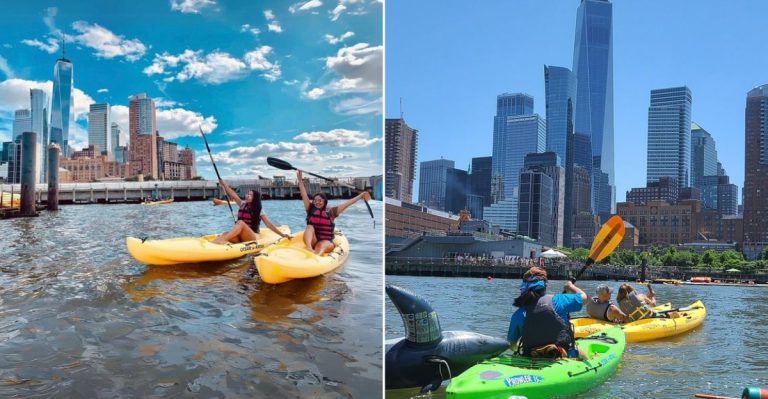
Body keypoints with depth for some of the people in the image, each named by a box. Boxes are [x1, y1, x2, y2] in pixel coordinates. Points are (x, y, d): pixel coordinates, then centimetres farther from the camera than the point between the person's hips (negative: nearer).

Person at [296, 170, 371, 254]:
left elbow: (347, 203, 2)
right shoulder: (310, 209, 9)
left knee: (322, 245, -33)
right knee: (310, 227, -24)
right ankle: (309, 248, -50)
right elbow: (304, 195, 1)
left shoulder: (331, 212, 5)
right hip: (312, 241, 1)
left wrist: (361, 195, -1)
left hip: (326, 242, -1)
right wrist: (300, 181, -7)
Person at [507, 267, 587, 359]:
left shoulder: (518, 314, -6)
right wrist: (571, 287, 27)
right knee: (583, 356, 31)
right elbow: (583, 297, 6)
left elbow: (512, 345, 4)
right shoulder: (555, 301, -10)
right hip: (563, 356, -1)